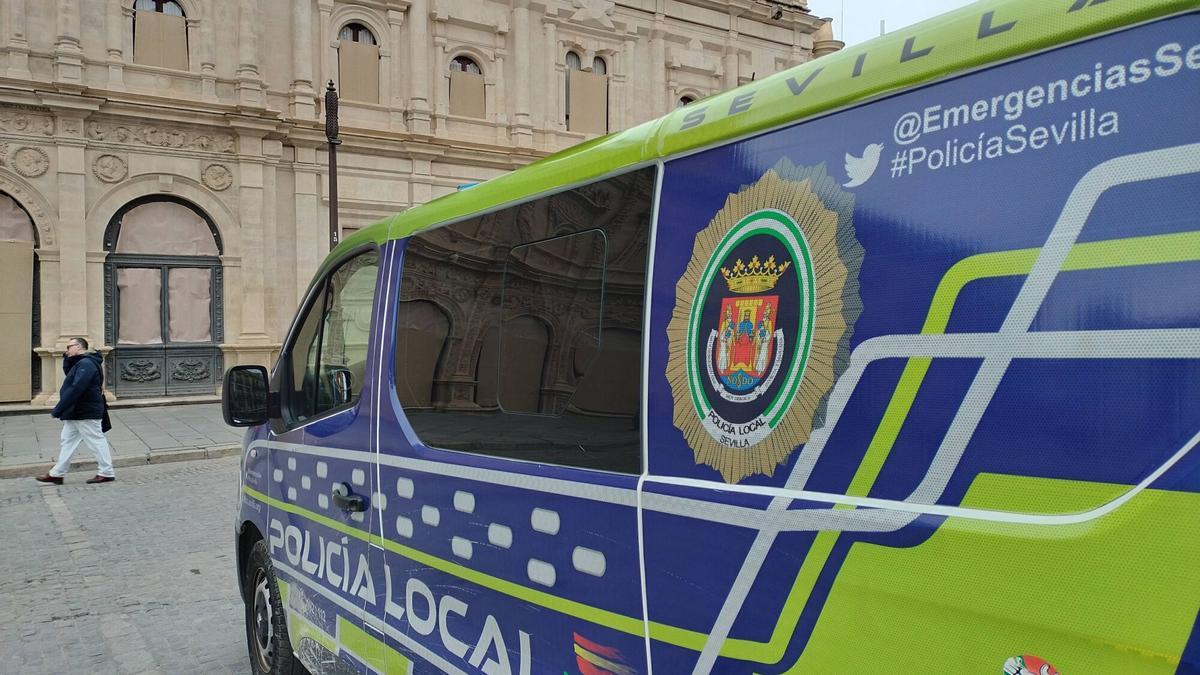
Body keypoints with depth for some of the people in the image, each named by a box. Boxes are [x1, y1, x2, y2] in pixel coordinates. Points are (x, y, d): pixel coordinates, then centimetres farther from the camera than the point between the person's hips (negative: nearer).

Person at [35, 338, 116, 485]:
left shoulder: (86, 364, -21)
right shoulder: (80, 363, 15)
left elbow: (75, 389, -27)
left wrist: (58, 410, -23)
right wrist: (68, 358, 1)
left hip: (86, 414, -11)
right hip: (76, 413, 11)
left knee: (96, 441, -3)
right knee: (68, 441, 13)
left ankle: (106, 473, 3)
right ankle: (57, 474, 19)